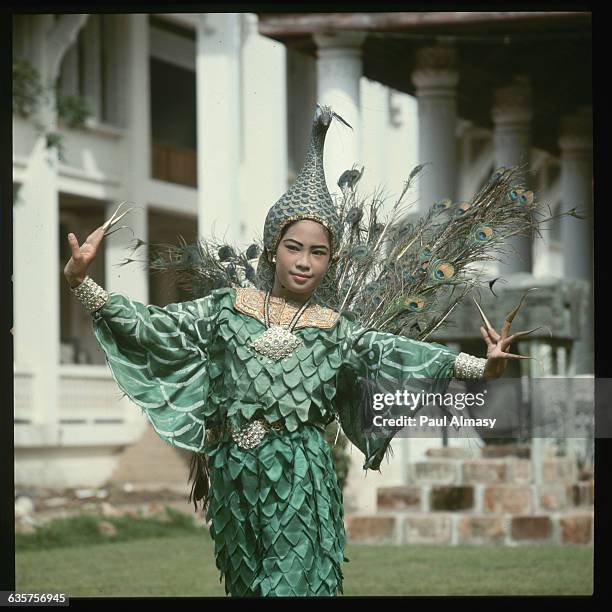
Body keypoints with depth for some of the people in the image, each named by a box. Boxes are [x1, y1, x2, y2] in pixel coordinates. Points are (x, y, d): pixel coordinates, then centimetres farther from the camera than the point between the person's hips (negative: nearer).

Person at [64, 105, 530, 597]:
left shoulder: (334, 329, 3)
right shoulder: (228, 307, 5)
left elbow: (396, 353, -7)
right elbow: (152, 327, 1)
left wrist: (481, 366, -19)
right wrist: (81, 282, -10)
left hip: (300, 475, -2)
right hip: (234, 473, 2)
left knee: (295, 581, -8)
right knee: (246, 582, 12)